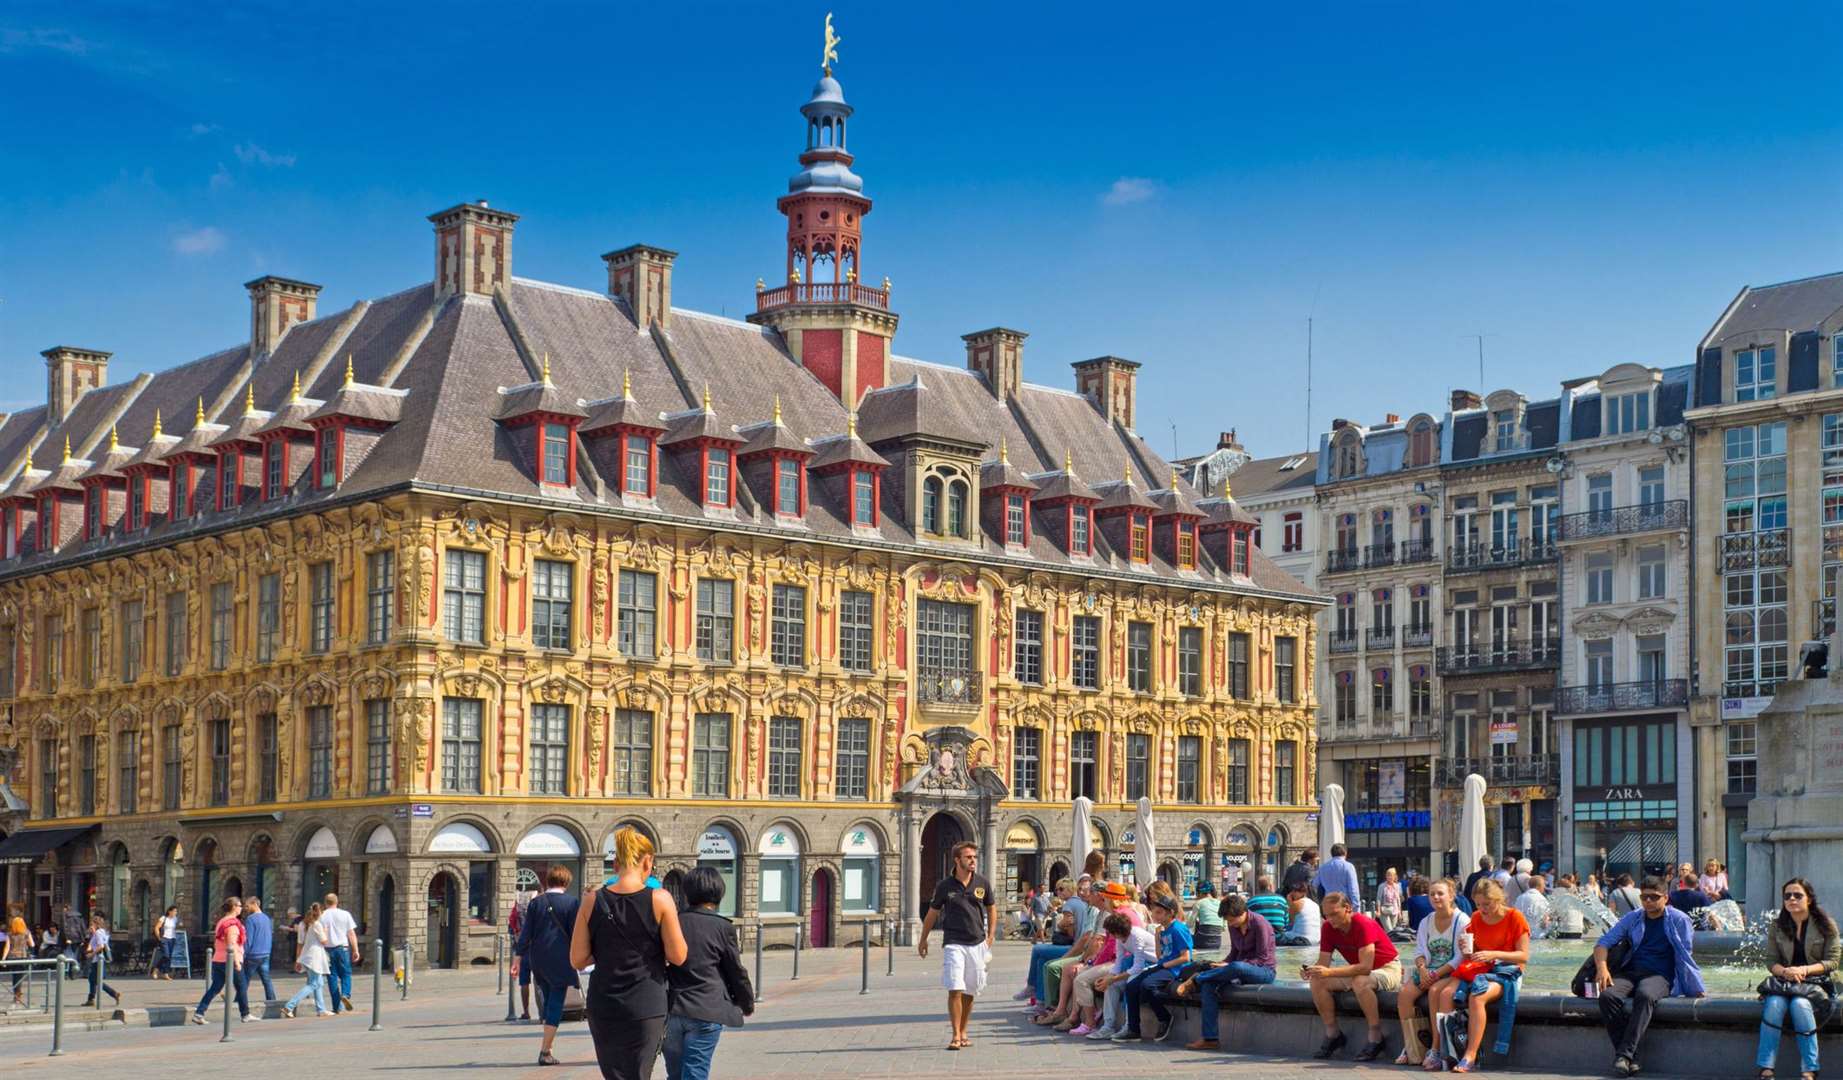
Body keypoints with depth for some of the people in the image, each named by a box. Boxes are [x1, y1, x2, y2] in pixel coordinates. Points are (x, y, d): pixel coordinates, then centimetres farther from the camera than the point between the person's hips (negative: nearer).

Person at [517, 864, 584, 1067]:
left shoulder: (535, 902, 4)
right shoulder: (572, 902, -6)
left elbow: (525, 932, 2)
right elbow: (575, 933, -6)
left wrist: (518, 956, 6)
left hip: (538, 960, 4)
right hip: (561, 959, -4)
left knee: (547, 999, 19)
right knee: (556, 1004, 0)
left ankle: (549, 1039, 28)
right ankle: (545, 1052, -4)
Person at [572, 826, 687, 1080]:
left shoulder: (592, 901, -2)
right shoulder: (659, 900, -10)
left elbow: (577, 960, 0)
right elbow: (678, 956, -6)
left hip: (603, 1007, 3)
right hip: (646, 1008, -3)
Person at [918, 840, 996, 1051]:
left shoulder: (982, 884, 3)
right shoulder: (945, 886, -2)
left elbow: (991, 910, 16)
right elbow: (932, 913, 11)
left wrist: (990, 936, 6)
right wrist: (923, 939, 18)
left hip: (977, 943, 3)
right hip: (953, 943, -3)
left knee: (969, 992, 9)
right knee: (955, 990, -13)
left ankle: (963, 1033, 21)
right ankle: (956, 1036, -12)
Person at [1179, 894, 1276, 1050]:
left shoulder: (1259, 924, -13)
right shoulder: (1233, 927, 8)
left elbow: (1262, 959, -16)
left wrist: (1228, 966, -21)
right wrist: (1222, 963, -7)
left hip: (1264, 971, -7)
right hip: (1241, 972, 7)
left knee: (1236, 967, -41)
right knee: (1208, 985, -21)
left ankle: (1195, 980, -18)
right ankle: (1210, 1038, -24)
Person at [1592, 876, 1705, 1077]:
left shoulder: (1678, 920, 8)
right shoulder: (1632, 919, 17)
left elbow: (1685, 955, 5)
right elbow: (1604, 943, 12)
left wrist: (1695, 990, -3)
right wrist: (1602, 967, -8)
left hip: (1659, 975, -3)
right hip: (1629, 973, 3)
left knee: (1645, 996, -39)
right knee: (1608, 996, -30)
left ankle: (1625, 1054, -44)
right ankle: (1630, 1056, -31)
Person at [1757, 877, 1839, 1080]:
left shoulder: (1826, 925, 2)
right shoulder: (1777, 927, 9)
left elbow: (1833, 961, -3)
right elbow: (1771, 961, 6)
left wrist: (1804, 970, -18)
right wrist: (1785, 971, -18)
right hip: (1784, 981, 2)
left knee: (1800, 1004, -35)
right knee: (1774, 1003, -31)